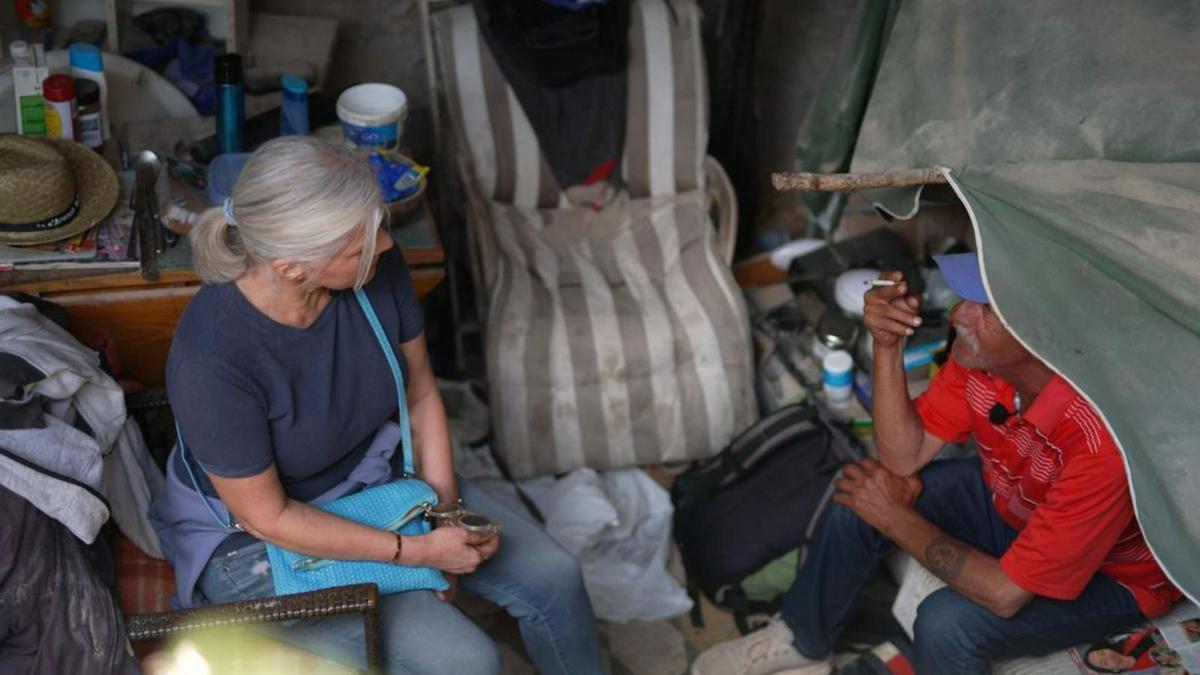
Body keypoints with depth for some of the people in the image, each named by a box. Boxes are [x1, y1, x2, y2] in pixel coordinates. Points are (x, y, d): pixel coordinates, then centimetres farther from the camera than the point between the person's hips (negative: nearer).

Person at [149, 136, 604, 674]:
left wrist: (445, 510, -9)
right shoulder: (212, 360, -35)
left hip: (372, 472, 6)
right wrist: (416, 551, -21)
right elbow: (267, 517, -23)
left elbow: (421, 394, -3)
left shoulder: (377, 267, -20)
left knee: (552, 577, 0)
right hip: (256, 537, -5)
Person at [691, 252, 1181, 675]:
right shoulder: (983, 352, -22)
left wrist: (896, 517, -21)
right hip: (1010, 499, 6)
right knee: (858, 497, -6)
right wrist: (888, 347, -28)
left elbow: (1006, 594, -33)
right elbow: (904, 457, -13)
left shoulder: (1103, 438, -41)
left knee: (946, 623, -29)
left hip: (1113, 574, -6)